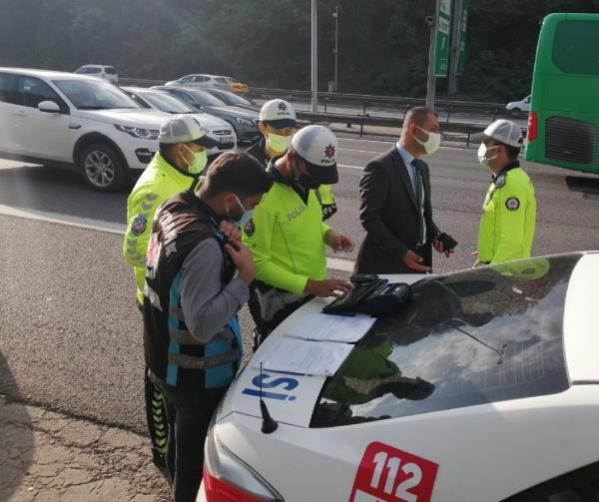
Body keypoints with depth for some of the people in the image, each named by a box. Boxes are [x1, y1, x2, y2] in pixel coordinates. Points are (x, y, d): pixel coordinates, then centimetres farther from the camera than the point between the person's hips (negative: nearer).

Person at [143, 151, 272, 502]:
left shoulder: (172, 209, -3)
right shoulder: (204, 244, -32)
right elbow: (203, 324, -34)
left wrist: (226, 242, -11)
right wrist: (245, 276, -27)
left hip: (166, 364, 9)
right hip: (200, 378, -9)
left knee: (180, 446, 30)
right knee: (198, 462, 14)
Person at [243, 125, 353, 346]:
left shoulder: (303, 182, 0)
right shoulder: (264, 195, -25)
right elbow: (257, 262, -24)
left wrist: (329, 235, -5)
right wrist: (309, 285, -28)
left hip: (315, 291, 8)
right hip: (281, 301, -8)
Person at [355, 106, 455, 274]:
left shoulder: (422, 168, 13)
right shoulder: (379, 167, -13)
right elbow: (369, 218, -17)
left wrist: (436, 236, 1)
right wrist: (401, 253, -21)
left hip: (416, 262, 7)